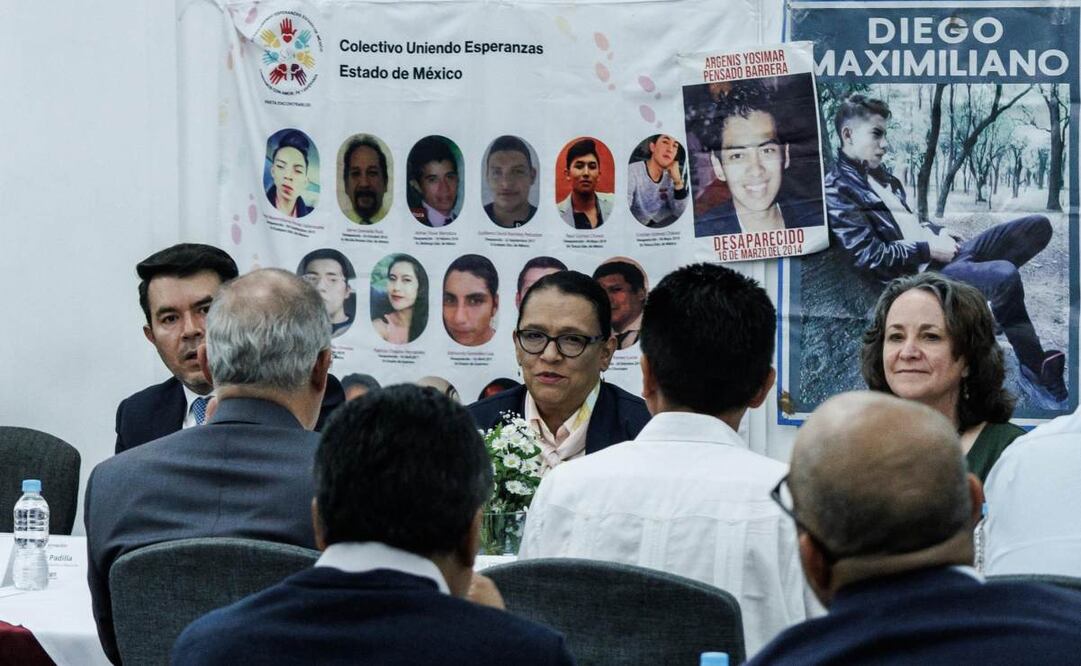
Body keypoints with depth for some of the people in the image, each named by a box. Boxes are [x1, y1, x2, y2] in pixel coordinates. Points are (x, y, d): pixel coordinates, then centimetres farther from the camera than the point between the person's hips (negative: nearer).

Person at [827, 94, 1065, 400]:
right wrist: (928, 249, -14)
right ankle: (1039, 370, -18)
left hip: (940, 251, 10)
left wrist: (938, 231, 9)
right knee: (1005, 276, -34)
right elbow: (869, 257, -18)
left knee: (1038, 226, -2)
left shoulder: (879, 174, 19)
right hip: (917, 273, -10)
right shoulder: (837, 190, -11)